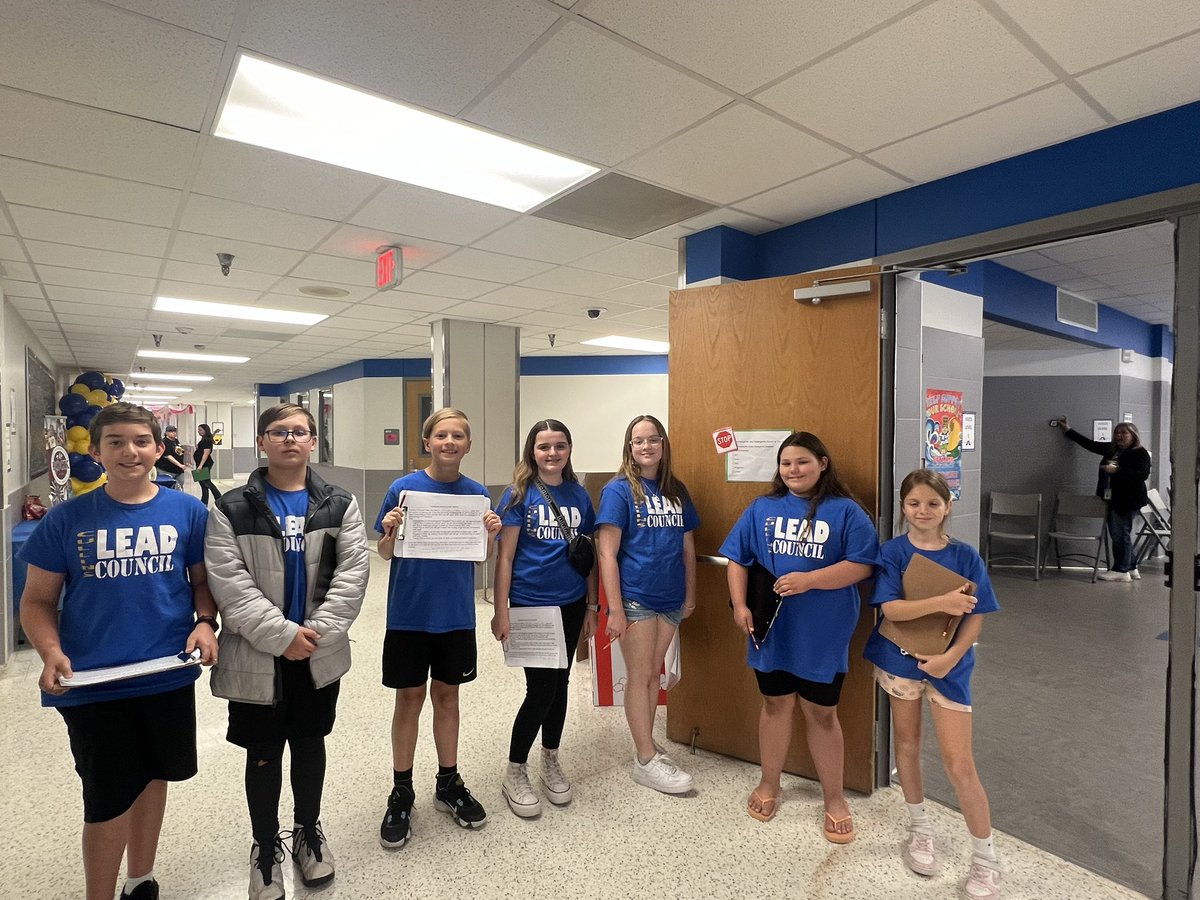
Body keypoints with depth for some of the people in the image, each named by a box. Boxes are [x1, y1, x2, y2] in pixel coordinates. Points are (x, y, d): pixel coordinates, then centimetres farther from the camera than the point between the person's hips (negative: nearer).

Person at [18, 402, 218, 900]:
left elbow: (204, 580, 4)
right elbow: (37, 600, 1)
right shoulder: (67, 519, -4)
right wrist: (51, 652, -15)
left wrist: (204, 623, -13)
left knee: (151, 776, 20)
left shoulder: (188, 512, -4)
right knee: (107, 800, 7)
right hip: (92, 685, -1)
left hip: (169, 676, 2)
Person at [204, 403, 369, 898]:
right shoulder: (232, 509, -6)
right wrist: (281, 634, -19)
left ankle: (309, 832, 41)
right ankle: (265, 847, 36)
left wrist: (318, 631, -16)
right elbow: (228, 582, -13)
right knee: (263, 754, 13)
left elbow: (353, 572, -7)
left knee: (309, 743, 18)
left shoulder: (339, 504, -1)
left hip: (320, 652, 2)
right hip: (257, 654, -1)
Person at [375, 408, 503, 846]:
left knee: (447, 696, 16)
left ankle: (449, 784, 34)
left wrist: (491, 534, -16)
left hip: (456, 614, 2)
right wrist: (390, 532, -24)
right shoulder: (404, 488, -9)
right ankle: (401, 794, 28)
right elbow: (385, 553, -4)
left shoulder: (476, 492, -2)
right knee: (409, 699, 10)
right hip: (409, 613, -2)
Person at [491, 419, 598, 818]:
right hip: (530, 604, -4)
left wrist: (591, 607, 8)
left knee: (560, 683, 15)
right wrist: (501, 611, -12)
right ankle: (515, 773, 20)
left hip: (571, 605, 4)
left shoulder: (579, 495, 4)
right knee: (541, 688, -2)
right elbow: (505, 555, -8)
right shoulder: (520, 494, -7)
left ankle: (551, 762, 35)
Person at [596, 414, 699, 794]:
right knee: (639, 675, 4)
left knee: (654, 672, 16)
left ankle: (646, 747, 31)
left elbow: (687, 547, 13)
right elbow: (606, 553, -13)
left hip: (670, 599, 6)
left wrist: (690, 594, 13)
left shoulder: (677, 491, 7)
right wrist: (615, 609, -16)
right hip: (634, 598, -5)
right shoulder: (618, 490, -9)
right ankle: (646, 761, 18)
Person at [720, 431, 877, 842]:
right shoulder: (762, 509, 3)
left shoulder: (846, 511, -5)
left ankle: (834, 797, 31)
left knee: (821, 713, 10)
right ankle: (769, 784, 36)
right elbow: (738, 559, 5)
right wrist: (740, 605, -6)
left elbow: (862, 565, -11)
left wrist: (808, 580, -21)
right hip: (771, 627, 3)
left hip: (823, 634, -2)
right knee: (775, 704, 17)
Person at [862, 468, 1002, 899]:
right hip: (899, 659, 1)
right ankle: (920, 829, 40)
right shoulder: (893, 552, -10)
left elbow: (975, 616, -6)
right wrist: (942, 602, -30)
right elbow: (891, 609, -18)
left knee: (959, 764, 1)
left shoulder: (965, 556, -8)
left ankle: (986, 859, 22)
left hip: (948, 665, -1)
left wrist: (952, 656, -18)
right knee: (907, 744, 17)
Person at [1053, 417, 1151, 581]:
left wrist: (1117, 470, -22)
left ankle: (1121, 570, 3)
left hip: (1127, 500, -7)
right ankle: (1131, 568, 22)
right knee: (1117, 534, 11)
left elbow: (1142, 475, -17)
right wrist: (1068, 430, 23)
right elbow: (1088, 443, 21)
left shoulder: (1140, 453, -5)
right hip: (1111, 499, 7)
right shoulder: (1110, 448, 14)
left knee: (1121, 534, -4)